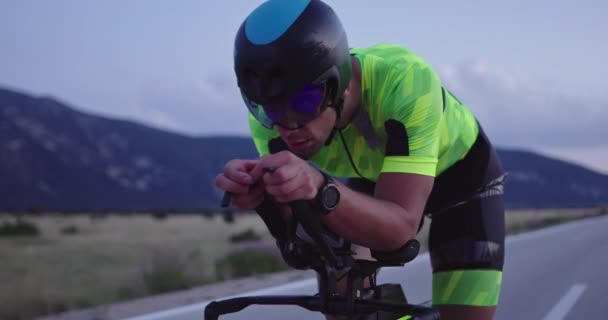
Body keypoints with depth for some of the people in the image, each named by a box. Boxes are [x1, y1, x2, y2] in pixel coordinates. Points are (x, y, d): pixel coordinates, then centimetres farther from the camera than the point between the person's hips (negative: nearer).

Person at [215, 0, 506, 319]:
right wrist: (265, 198, -52)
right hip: (372, 177, 4)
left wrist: (320, 190, -64)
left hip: (461, 172, -3)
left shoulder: (404, 80, -42)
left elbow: (399, 227, -46)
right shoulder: (273, 110, -29)